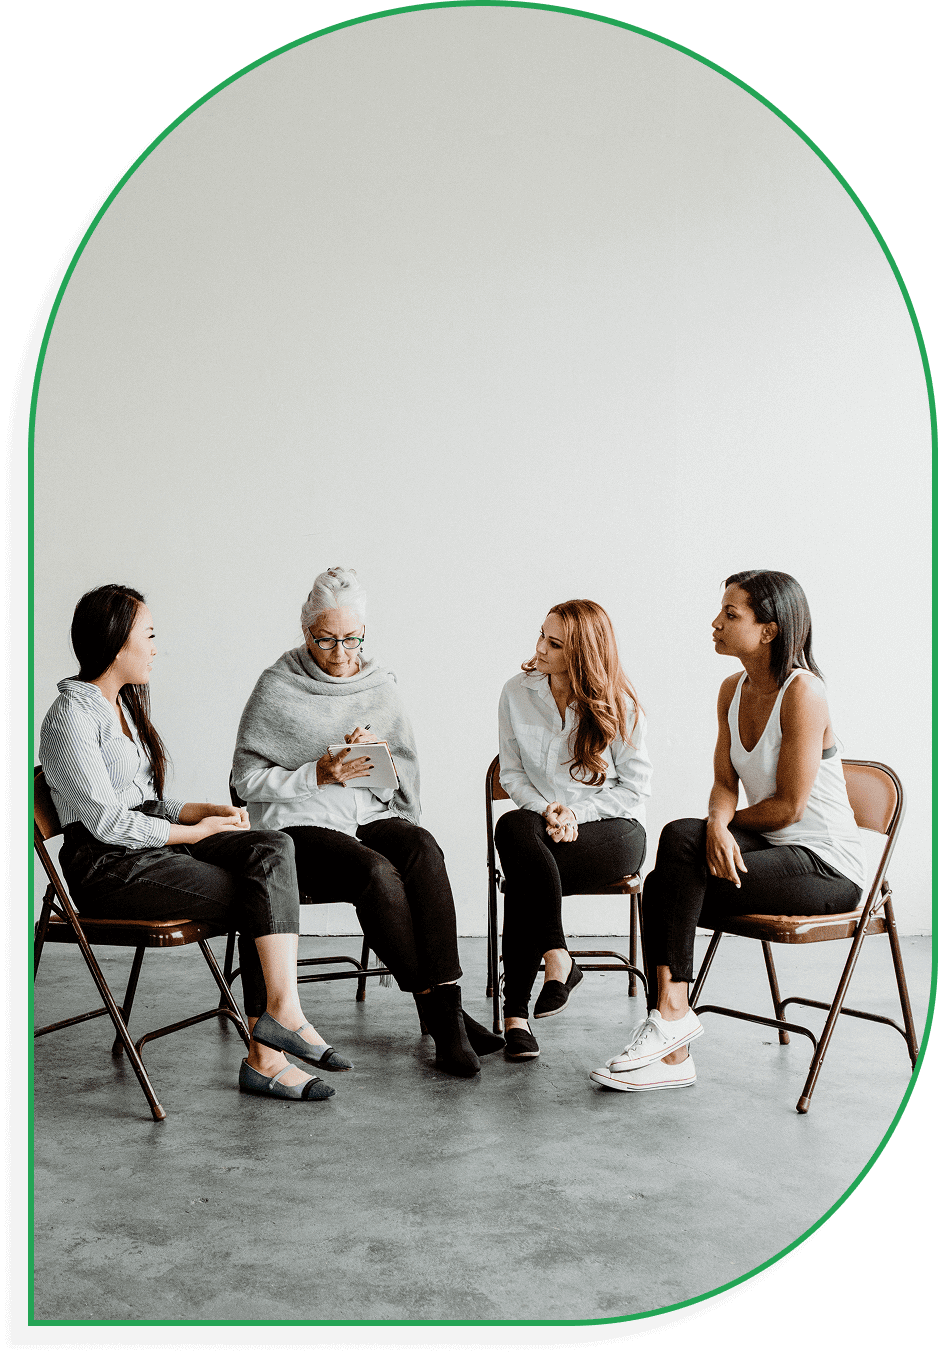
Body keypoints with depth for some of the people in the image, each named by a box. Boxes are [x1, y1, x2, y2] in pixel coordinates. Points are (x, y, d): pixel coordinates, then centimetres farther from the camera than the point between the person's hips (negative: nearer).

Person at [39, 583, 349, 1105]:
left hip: (156, 846, 8)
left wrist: (208, 810, 3)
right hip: (107, 867, -8)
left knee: (274, 849, -20)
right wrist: (197, 831, -9)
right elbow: (108, 822, -16)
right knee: (265, 896, -22)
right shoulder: (71, 716, -9)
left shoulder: (124, 705, 20)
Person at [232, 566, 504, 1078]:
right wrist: (318, 774, -15)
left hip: (371, 815, 4)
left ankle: (447, 1004, -33)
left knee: (423, 850, -31)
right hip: (302, 826, -3)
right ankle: (436, 1010, -23)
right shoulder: (276, 689, 0)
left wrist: (382, 750, -12)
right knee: (378, 873, -33)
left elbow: (407, 772, 11)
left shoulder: (379, 684, 12)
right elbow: (247, 778, -2)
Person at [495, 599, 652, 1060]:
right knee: (512, 826, -35)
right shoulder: (518, 692, 4)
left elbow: (636, 785, -3)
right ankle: (558, 960, -31)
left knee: (523, 872, -32)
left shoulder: (619, 706, -4)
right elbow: (511, 772, 7)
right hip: (541, 821, 3)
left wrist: (575, 813, -16)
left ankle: (517, 1011, -23)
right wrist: (545, 810, -13)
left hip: (614, 829, -3)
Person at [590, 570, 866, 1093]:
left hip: (827, 868, -7)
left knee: (681, 838, -23)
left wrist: (725, 821, -2)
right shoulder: (733, 691, 7)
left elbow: (788, 806, -18)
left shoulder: (803, 690, -18)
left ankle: (672, 1011, -13)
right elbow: (725, 784, 5)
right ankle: (672, 1054, -14)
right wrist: (718, 825, -18)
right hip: (775, 852, 7)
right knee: (665, 887, -17)